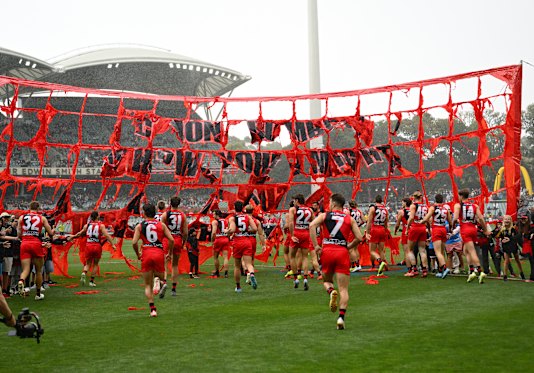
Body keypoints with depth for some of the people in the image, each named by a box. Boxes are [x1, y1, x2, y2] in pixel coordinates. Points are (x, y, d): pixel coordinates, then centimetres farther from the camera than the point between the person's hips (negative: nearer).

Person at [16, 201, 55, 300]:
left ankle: (21, 281, -34)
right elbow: (51, 233, 7)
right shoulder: (42, 218, 6)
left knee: (26, 269, 0)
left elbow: (19, 235, 10)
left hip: (24, 244, 1)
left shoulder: (21, 217, 10)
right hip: (36, 244, -1)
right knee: (39, 270, 13)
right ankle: (38, 294, 21)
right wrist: (53, 230, 30)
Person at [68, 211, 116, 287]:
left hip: (88, 246, 2)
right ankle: (91, 281, 12)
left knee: (88, 264, 15)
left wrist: (72, 236, 35)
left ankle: (84, 273, -14)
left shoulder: (87, 225, 5)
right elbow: (107, 235, -12)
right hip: (97, 246, -2)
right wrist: (112, 244, -12)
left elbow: (80, 234, 16)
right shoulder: (101, 225, -3)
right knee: (95, 264, 14)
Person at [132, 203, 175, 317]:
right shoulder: (161, 225, 8)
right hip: (159, 253, 0)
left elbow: (134, 242, -5)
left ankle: (152, 309, -6)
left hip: (146, 255, 0)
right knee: (160, 276, 19)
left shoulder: (139, 226, 5)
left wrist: (138, 254, 10)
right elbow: (171, 240, 0)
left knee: (148, 285, 8)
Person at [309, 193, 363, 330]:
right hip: (342, 252, 0)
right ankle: (341, 317, -12)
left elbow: (312, 226, -9)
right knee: (343, 289, 2)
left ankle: (331, 291, -11)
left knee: (326, 281, 23)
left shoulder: (324, 215, 10)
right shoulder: (350, 219, 13)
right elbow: (359, 238, 4)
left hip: (327, 251, 0)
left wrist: (316, 245, -7)